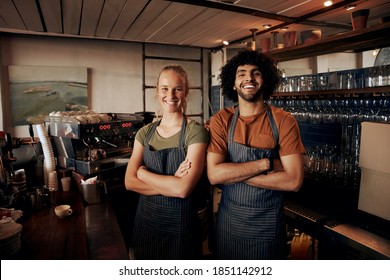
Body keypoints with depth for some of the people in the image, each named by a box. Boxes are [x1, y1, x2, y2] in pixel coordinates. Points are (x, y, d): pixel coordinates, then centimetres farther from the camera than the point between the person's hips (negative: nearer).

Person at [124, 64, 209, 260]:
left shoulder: (196, 132, -14)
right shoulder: (145, 133, 1)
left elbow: (184, 188, -24)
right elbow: (129, 182, -7)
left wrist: (143, 172, -11)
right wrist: (171, 183, -19)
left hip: (179, 225, -4)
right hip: (145, 221, 4)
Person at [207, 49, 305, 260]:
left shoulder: (284, 121, -10)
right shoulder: (221, 120, -7)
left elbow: (294, 181, -18)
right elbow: (214, 174, -17)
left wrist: (232, 173, -19)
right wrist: (266, 163, -21)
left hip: (268, 224, -1)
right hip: (228, 220, 2)